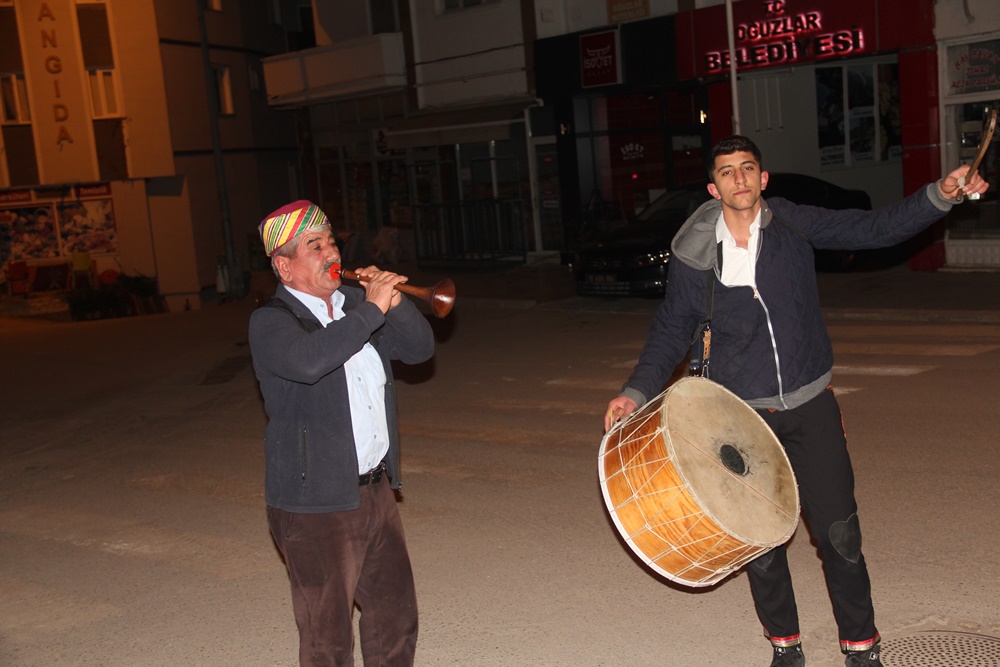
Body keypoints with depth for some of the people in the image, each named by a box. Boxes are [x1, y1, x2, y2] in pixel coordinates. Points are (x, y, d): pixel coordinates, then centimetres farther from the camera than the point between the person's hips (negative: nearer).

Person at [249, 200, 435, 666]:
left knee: (396, 616, 19)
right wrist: (372, 309, -27)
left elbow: (419, 348, 12)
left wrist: (395, 303, -6)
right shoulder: (271, 322, -12)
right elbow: (308, 360, -34)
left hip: (376, 491, 7)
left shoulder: (352, 304, 9)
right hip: (315, 506, -7)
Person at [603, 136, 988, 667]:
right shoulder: (694, 253, -4)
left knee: (839, 531, 0)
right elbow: (671, 331, 3)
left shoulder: (792, 224, -2)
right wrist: (636, 393, -7)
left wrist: (940, 196, -15)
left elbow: (875, 229, -1)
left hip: (810, 405, 0)